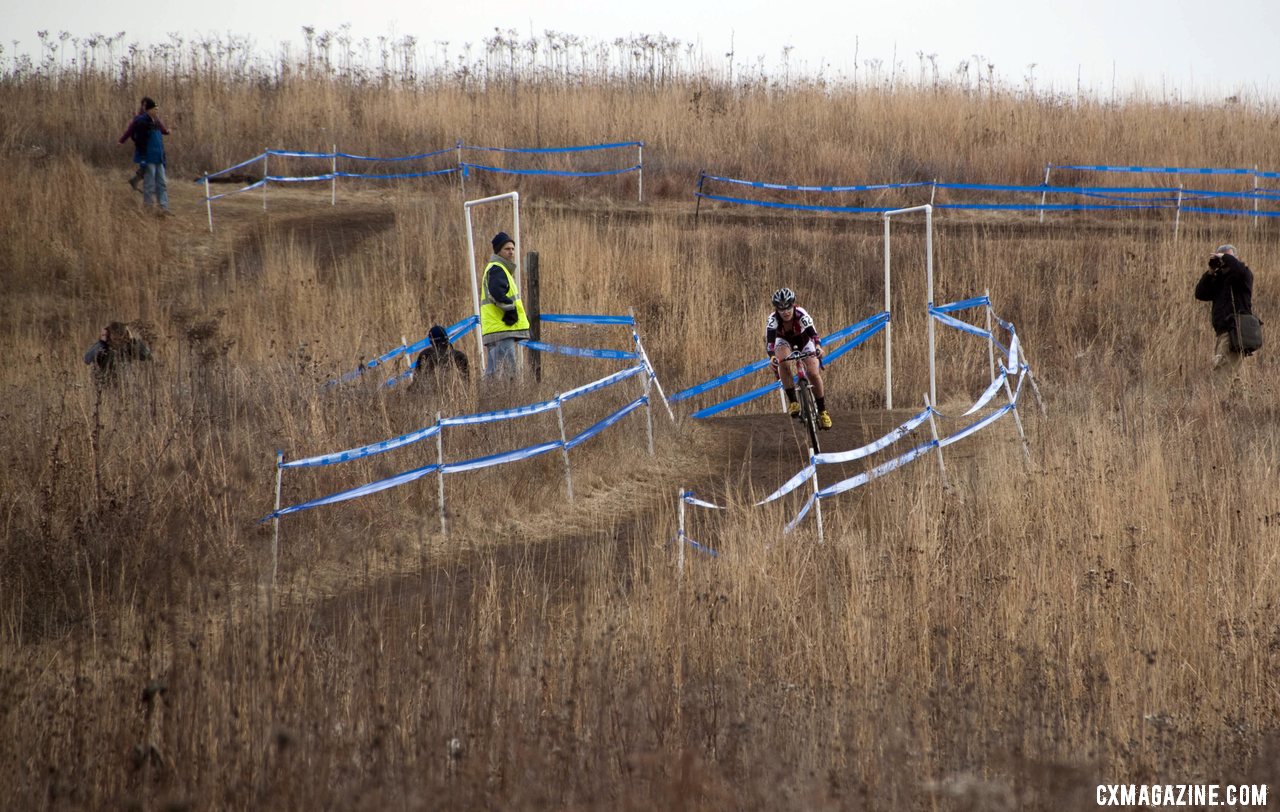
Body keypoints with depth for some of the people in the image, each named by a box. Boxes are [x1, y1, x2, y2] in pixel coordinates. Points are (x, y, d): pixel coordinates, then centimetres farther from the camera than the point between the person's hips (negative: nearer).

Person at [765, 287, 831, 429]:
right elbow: (769, 339, -45)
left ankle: (822, 411, -3)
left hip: (804, 340, 0)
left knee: (813, 373, -19)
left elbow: (813, 333, -47)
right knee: (784, 363, -34)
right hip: (784, 341, 0)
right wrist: (772, 357, -63)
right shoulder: (773, 319, -33)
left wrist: (818, 347, -67)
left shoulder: (801, 315, -35)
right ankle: (792, 402, -24)